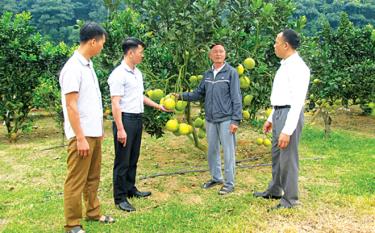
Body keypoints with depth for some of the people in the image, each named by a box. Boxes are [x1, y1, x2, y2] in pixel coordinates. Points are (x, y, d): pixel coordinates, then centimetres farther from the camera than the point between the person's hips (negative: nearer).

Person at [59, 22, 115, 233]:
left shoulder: (88, 65, 11)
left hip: (94, 133, 9)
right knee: (76, 180, 1)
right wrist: (80, 138, -20)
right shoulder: (73, 68, -17)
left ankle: (93, 212, 31)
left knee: (93, 177, 18)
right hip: (82, 135, -9)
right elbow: (71, 106, -19)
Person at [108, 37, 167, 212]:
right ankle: (120, 198, 9)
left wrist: (157, 106, 28)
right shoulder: (119, 74, -14)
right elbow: (115, 103, -18)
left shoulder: (137, 73, 12)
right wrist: (120, 129, -21)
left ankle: (130, 189, 31)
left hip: (137, 119, 9)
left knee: (133, 159, 17)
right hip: (125, 119, -8)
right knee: (122, 161, 0)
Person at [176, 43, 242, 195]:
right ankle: (216, 178, 29)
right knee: (212, 150, 14)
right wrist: (182, 96, -3)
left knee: (228, 152, 1)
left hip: (226, 119, -5)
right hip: (210, 120, 6)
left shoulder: (231, 73, -6)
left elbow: (236, 98, -9)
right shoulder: (207, 74, 10)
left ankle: (229, 183, 11)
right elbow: (198, 93, 12)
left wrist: (236, 120, -14)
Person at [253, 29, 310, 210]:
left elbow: (297, 102, -22)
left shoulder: (298, 67, -16)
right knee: (276, 155, 20)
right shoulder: (284, 65, 14)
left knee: (288, 158, -1)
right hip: (278, 113, 10)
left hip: (290, 114, -10)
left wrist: (287, 131, -25)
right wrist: (271, 118, 22)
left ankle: (290, 199, 14)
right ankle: (274, 191, 36)